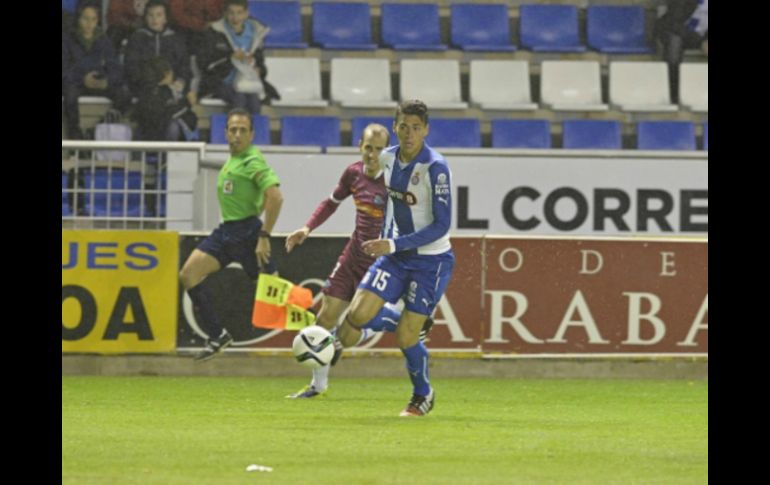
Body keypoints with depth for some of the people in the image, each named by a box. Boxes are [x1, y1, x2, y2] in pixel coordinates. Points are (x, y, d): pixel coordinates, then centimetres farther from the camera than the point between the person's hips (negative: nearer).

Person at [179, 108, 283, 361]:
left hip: (246, 231, -9)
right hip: (226, 231, 9)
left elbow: (275, 197, -22)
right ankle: (217, 336, 2)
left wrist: (264, 236, -23)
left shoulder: (253, 161, -13)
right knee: (188, 275, -2)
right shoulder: (231, 161, 15)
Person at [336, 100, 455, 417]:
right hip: (394, 254, 5)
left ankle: (423, 396, 21)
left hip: (431, 260, -5)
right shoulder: (388, 158, 0)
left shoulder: (435, 168, -21)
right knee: (357, 313, -13)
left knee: (406, 336, -4)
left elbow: (442, 225, -21)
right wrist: (383, 241, 16)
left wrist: (394, 245, -24)